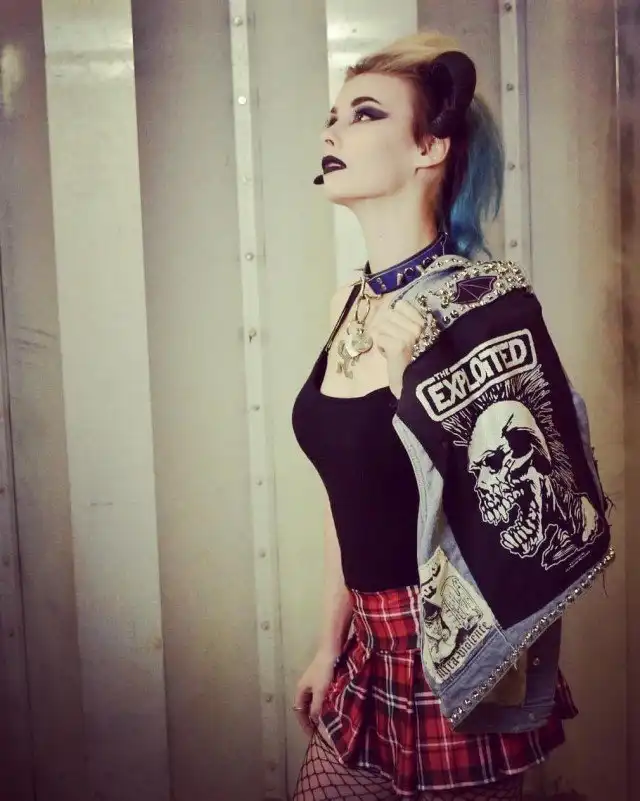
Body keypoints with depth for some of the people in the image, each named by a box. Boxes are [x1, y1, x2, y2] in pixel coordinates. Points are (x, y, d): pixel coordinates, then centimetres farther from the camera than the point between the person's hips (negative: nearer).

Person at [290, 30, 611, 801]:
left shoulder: (478, 303, -19)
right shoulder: (349, 302, 3)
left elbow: (536, 514, -17)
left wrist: (417, 372, -24)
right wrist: (330, 645, 15)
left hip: (448, 667, -6)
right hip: (368, 656, 7)